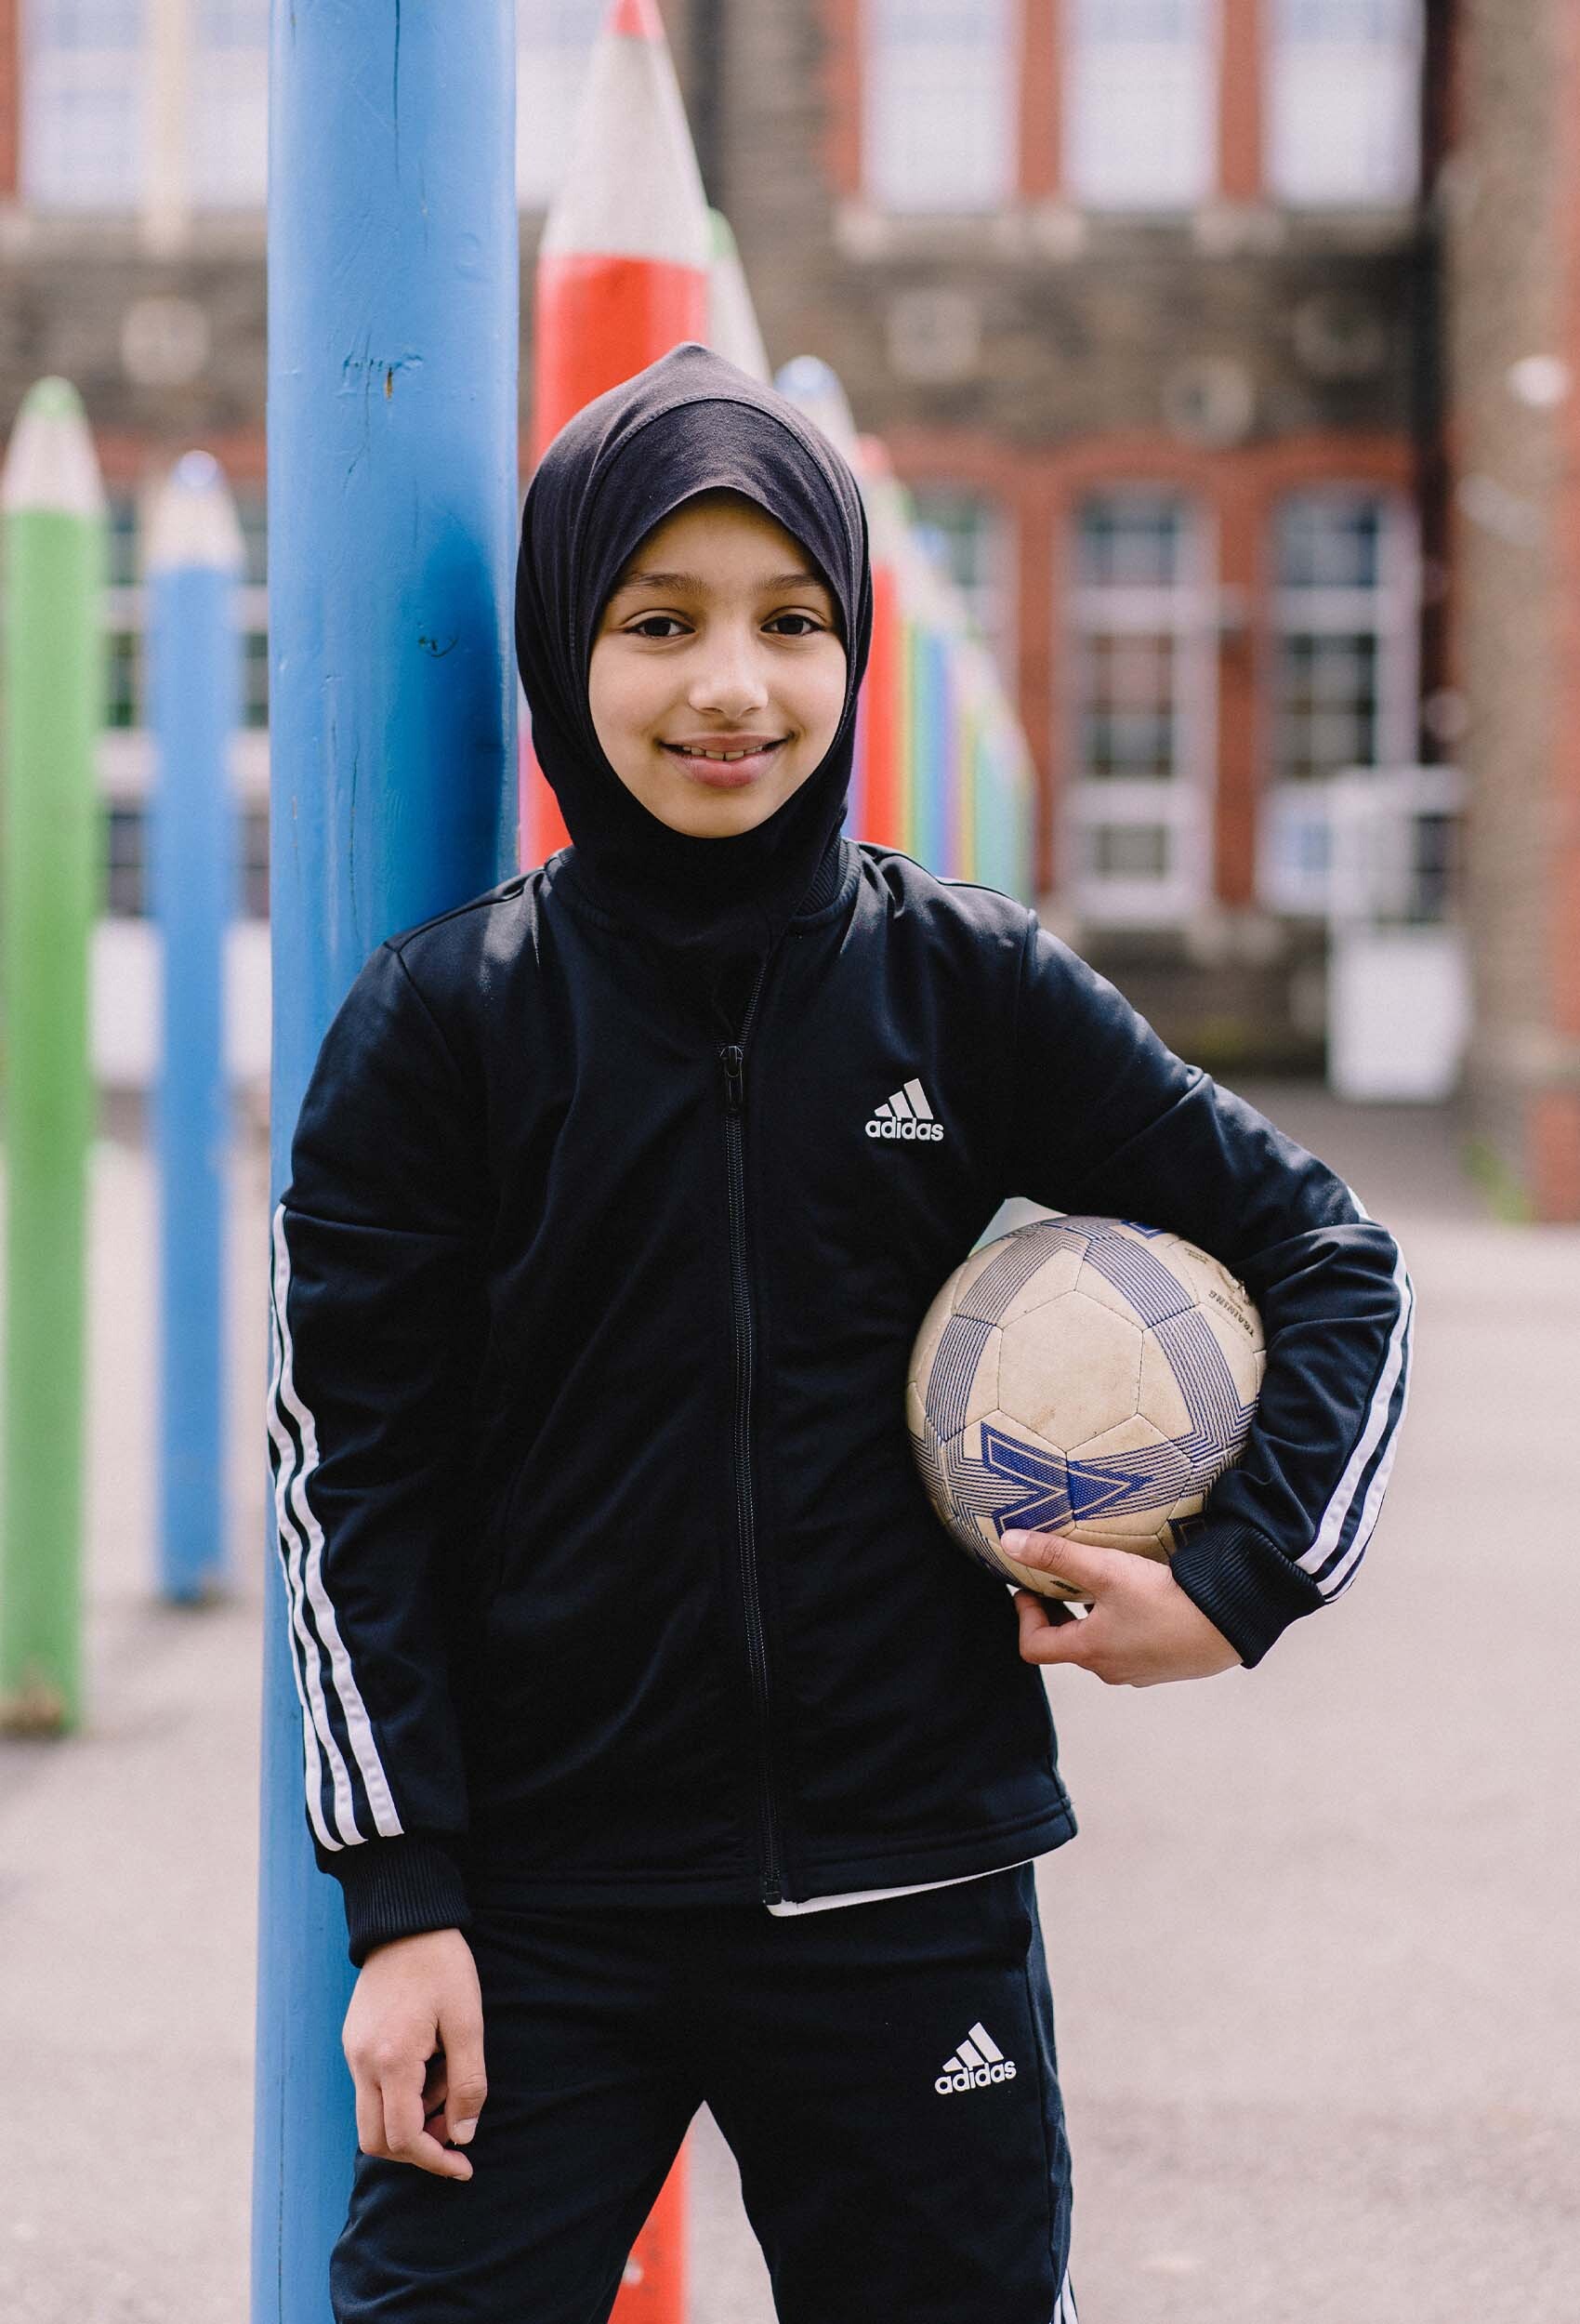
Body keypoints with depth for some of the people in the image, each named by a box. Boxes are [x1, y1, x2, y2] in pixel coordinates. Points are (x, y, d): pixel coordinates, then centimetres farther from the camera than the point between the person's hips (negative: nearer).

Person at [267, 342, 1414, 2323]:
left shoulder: (970, 987, 1)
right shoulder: (441, 1019, -2)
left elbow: (1328, 1259, 8)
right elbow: (350, 1472, -1)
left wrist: (1247, 1577, -6)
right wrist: (402, 1903, -5)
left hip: (908, 1901, 1)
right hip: (541, 1915, -1)